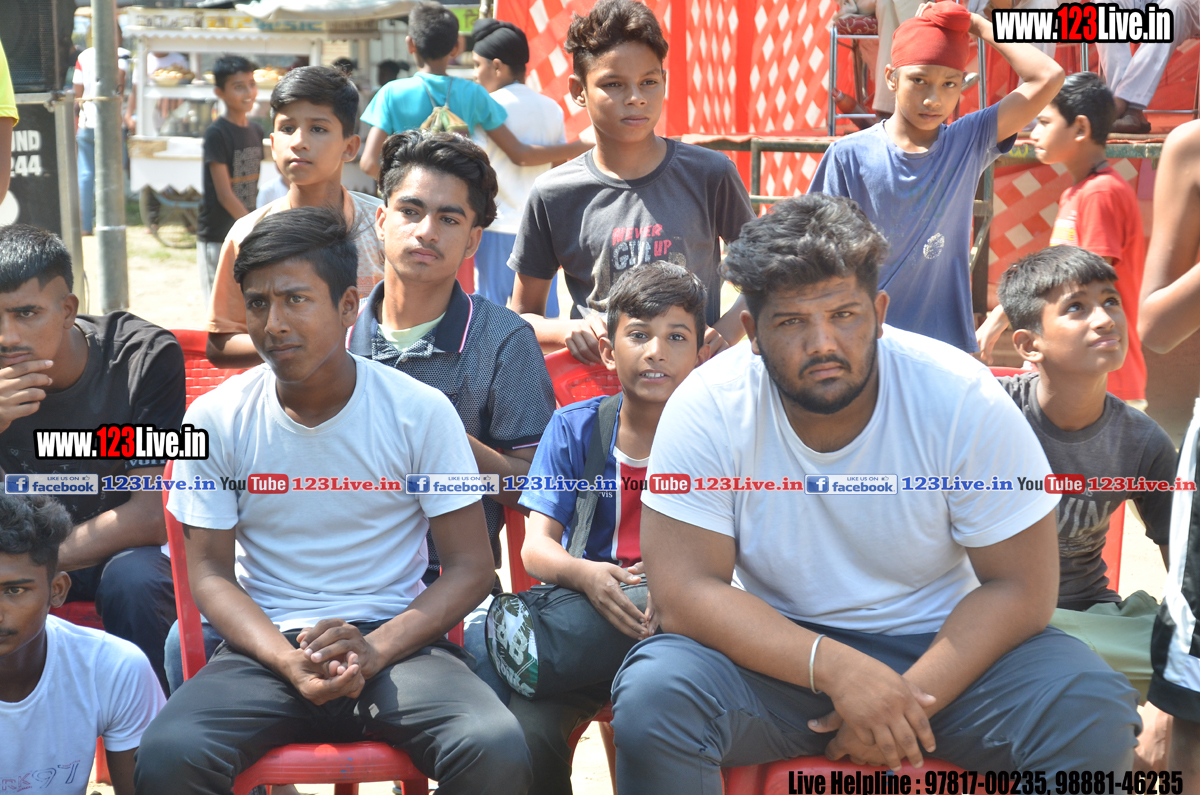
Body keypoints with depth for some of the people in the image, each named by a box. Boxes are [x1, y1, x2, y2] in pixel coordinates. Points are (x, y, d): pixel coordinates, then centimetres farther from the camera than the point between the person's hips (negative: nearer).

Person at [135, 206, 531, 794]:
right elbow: (211, 573, 3)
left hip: (396, 641, -1)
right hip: (268, 645, 1)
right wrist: (289, 662, -15)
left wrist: (376, 650, -17)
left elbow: (471, 567, -1)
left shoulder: (419, 411, -3)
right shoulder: (215, 420, 0)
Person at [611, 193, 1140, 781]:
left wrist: (907, 699, -23)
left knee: (1094, 711, -24)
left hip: (941, 646, 1)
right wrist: (836, 669, -31)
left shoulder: (964, 400, -15)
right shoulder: (707, 410, -16)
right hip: (781, 650, 0)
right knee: (651, 697, -29)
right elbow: (682, 590, -19)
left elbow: (1020, 587, -11)